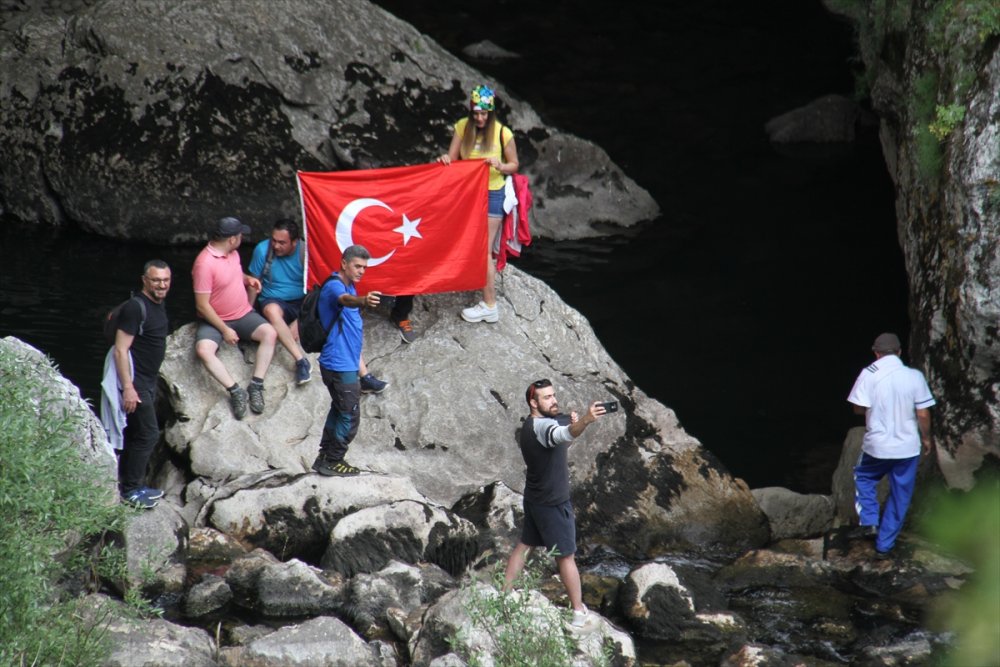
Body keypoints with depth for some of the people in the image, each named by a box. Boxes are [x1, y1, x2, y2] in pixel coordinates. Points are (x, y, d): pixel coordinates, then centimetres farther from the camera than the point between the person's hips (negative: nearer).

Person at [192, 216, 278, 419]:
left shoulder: (232, 253, 2)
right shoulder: (204, 263, -23)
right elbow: (202, 305, -21)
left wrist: (248, 279, 3)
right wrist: (224, 330, -22)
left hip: (243, 314, 6)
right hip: (215, 320, -6)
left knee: (270, 333, -21)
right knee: (203, 350, -34)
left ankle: (256, 386, -19)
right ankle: (236, 391, -31)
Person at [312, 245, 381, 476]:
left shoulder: (349, 287, 14)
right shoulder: (334, 287, -18)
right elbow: (345, 300, -42)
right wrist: (363, 300, -62)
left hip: (345, 363, 11)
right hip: (339, 364, -11)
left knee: (339, 410, 18)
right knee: (350, 416, -6)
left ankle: (325, 458, 25)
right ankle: (333, 461, 2)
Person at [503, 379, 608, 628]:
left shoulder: (531, 426, 5)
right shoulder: (541, 426, -27)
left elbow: (559, 443, 18)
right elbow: (564, 435, -50)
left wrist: (572, 423, -1)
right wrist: (585, 422, -69)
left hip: (534, 499, 9)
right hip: (553, 504, -9)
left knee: (524, 545, 22)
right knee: (566, 557, 3)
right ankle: (579, 611, 12)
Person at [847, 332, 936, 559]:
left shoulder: (868, 375, -12)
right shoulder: (915, 377, -8)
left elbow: (859, 408, -8)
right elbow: (923, 414, -5)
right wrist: (926, 438, 12)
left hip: (876, 446, -1)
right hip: (908, 447, 1)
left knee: (864, 478, 28)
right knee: (899, 497, 15)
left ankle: (869, 521, 12)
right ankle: (884, 546, 19)